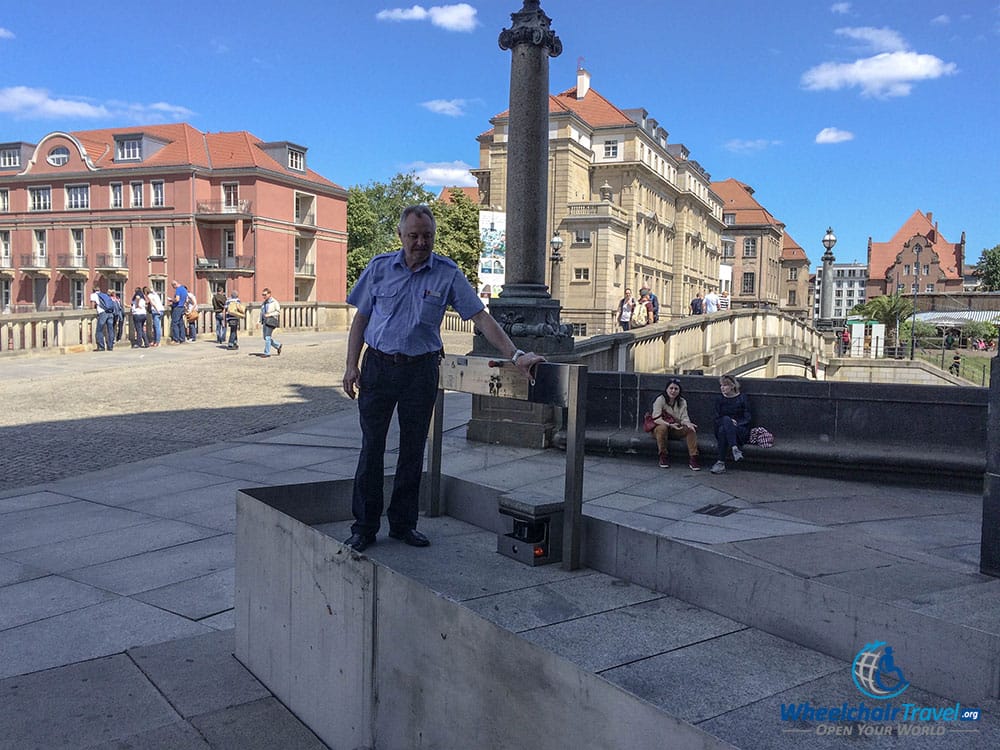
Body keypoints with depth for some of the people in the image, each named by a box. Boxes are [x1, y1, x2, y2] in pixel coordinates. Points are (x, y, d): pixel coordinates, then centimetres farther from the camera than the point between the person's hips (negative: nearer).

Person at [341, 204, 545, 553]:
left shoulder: (448, 273, -2)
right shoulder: (380, 267, 2)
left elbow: (481, 317, -5)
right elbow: (361, 318, 7)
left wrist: (515, 355, -14)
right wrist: (351, 365, 0)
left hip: (421, 370, 0)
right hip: (378, 366, 0)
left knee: (413, 450, 8)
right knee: (372, 447, 2)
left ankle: (403, 523, 21)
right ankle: (364, 527, 12)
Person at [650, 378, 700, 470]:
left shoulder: (682, 402, 6)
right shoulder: (660, 400, -10)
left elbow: (684, 417, -3)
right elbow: (656, 418, -20)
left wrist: (688, 423, -28)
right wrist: (669, 424, -36)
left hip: (676, 429, 4)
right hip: (659, 427, -4)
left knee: (691, 429, -22)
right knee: (662, 428, -38)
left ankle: (693, 458, -21)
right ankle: (663, 457, -25)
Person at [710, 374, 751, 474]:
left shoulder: (742, 399, 6)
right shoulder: (719, 400, 15)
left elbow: (747, 419, 2)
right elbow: (717, 419, 8)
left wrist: (736, 423, -16)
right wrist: (729, 422, -13)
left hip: (741, 431, -3)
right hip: (722, 429, 3)